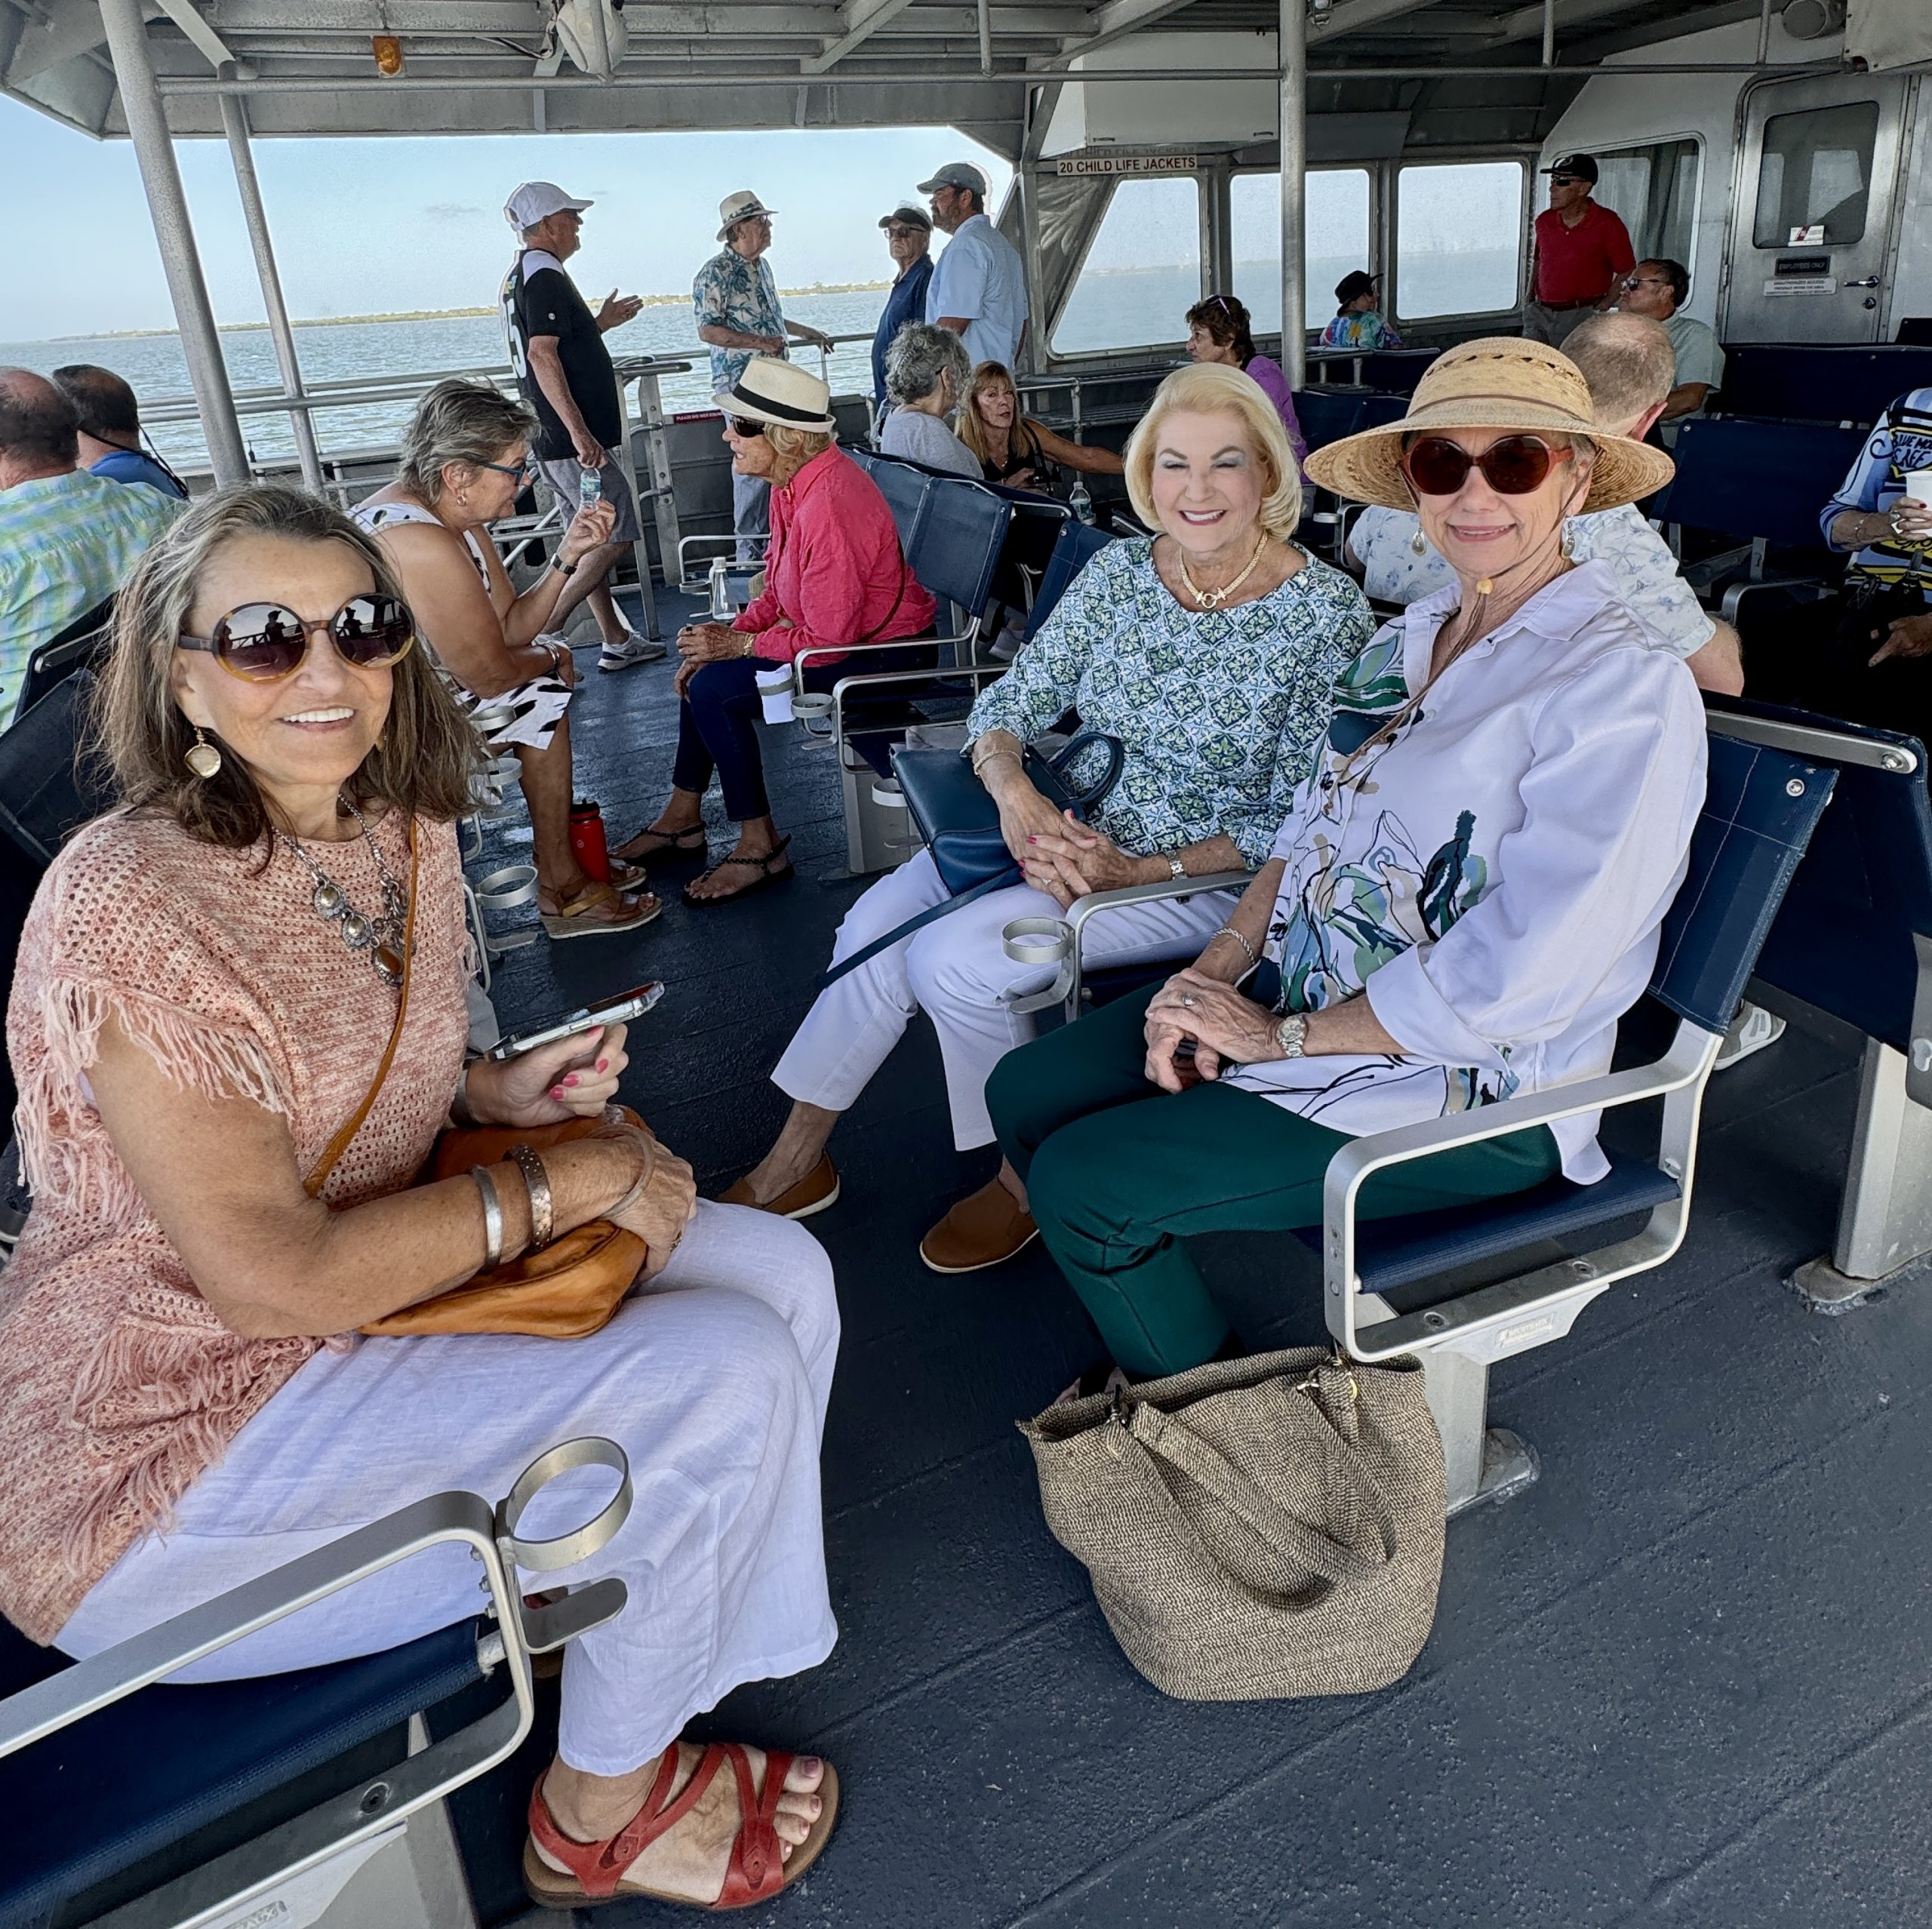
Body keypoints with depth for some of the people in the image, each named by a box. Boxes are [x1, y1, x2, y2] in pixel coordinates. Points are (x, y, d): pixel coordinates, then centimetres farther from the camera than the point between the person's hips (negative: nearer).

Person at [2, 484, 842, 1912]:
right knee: (722, 1373, -20)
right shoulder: (128, 908, -24)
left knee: (784, 1275, 1)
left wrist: (509, 1090, -4)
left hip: (372, 1287, 8)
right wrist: (572, 1180, -20)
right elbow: (276, 1279, -26)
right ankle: (598, 1815, 7)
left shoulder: (409, 831, 0)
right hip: (166, 1436, -8)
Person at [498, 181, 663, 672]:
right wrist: (579, 430, -28)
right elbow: (542, 356, -24)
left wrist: (600, 323, 26)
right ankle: (545, 628, -8)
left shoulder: (516, 277, 18)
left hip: (555, 440, 10)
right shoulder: (545, 276, -14)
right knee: (616, 536, -7)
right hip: (574, 440, -10)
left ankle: (616, 641, 19)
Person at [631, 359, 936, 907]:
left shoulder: (828, 505, -29)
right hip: (842, 628, 10)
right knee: (704, 665, 13)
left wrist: (739, 645, -17)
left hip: (882, 652, -10)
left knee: (715, 689, -16)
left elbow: (827, 638, -28)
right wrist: (725, 637, -1)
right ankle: (682, 819, 22)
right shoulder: (792, 479, 1)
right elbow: (777, 589, 12)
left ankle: (760, 848, -5)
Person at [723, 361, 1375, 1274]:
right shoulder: (1119, 571, 1)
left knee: (952, 959, -22)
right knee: (878, 920, -11)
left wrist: (1141, 872, -22)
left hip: (1204, 879, -5)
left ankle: (1025, 1178, 3)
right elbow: (1009, 704, 3)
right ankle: (797, 1156, 8)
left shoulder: (1326, 612, -14)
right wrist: (1016, 792, -20)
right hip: (1067, 828, 6)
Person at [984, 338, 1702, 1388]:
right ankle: (1160, 1353, 22)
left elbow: (1514, 977, -25)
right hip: (1297, 994, 8)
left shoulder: (1625, 689, -19)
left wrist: (1277, 1035, -17)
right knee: (1026, 1092, 2)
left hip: (1462, 1091, -8)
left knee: (1083, 1182, -14)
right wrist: (1215, 967, -5)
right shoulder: (1411, 635, 9)